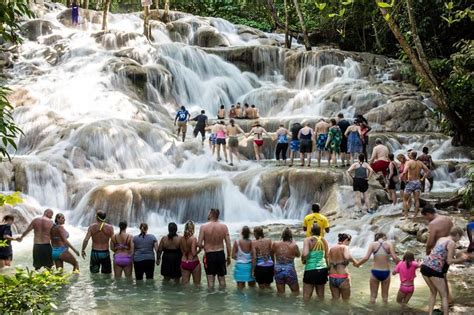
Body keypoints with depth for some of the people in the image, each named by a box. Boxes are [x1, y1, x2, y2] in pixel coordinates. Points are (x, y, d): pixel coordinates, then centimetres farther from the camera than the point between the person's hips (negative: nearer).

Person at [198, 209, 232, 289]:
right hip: (220, 254, 2)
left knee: (210, 279, 7)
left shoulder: (204, 227, -12)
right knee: (222, 278, 16)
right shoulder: (224, 226, -5)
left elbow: (199, 244, -12)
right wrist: (228, 257, 8)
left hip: (209, 255, -2)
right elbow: (228, 244, -3)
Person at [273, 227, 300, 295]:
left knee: (280, 293, 16)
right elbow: (298, 255, 9)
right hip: (290, 271, -3)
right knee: (296, 292, 14)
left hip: (278, 271, 3)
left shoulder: (275, 244, -7)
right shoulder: (293, 246, -13)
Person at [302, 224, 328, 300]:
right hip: (323, 270, 4)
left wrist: (303, 260, -1)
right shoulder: (324, 240, 5)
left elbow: (305, 254, -22)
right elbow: (327, 256, 8)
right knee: (321, 295, 15)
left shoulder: (308, 240, -8)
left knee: (306, 296, 2)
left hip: (311, 270, -4)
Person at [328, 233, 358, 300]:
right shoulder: (344, 247, -6)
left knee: (335, 299, 14)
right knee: (346, 300, 8)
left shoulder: (332, 248, 10)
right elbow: (346, 257, -26)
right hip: (342, 278, -5)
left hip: (332, 278, 5)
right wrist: (354, 261, -9)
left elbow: (329, 264, 7)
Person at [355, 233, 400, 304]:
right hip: (386, 272, 0)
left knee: (373, 296, 11)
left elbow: (366, 258, -9)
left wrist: (357, 264, 5)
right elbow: (395, 258, -10)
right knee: (385, 296, 15)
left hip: (375, 272, 0)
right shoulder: (389, 244, 0)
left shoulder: (373, 244, 0)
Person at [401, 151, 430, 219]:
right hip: (418, 182, 5)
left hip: (410, 182, -5)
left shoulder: (409, 162, -13)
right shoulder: (420, 163, 5)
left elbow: (404, 172, -27)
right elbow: (428, 171, 7)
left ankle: (406, 215, 1)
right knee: (417, 200, 8)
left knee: (405, 199, 8)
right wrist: (422, 179, 9)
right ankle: (415, 215, 7)